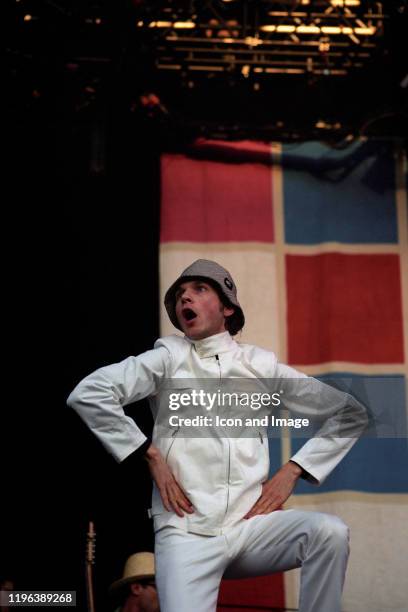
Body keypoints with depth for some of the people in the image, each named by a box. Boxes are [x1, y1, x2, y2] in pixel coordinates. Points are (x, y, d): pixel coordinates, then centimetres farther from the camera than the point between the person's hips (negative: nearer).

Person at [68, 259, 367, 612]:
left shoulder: (261, 364, 13)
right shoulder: (169, 357, 7)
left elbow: (351, 413, 16)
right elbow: (87, 394, -5)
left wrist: (292, 471, 5)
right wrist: (151, 457, -7)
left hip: (251, 524, 2)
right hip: (186, 531, -2)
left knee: (330, 531, -25)